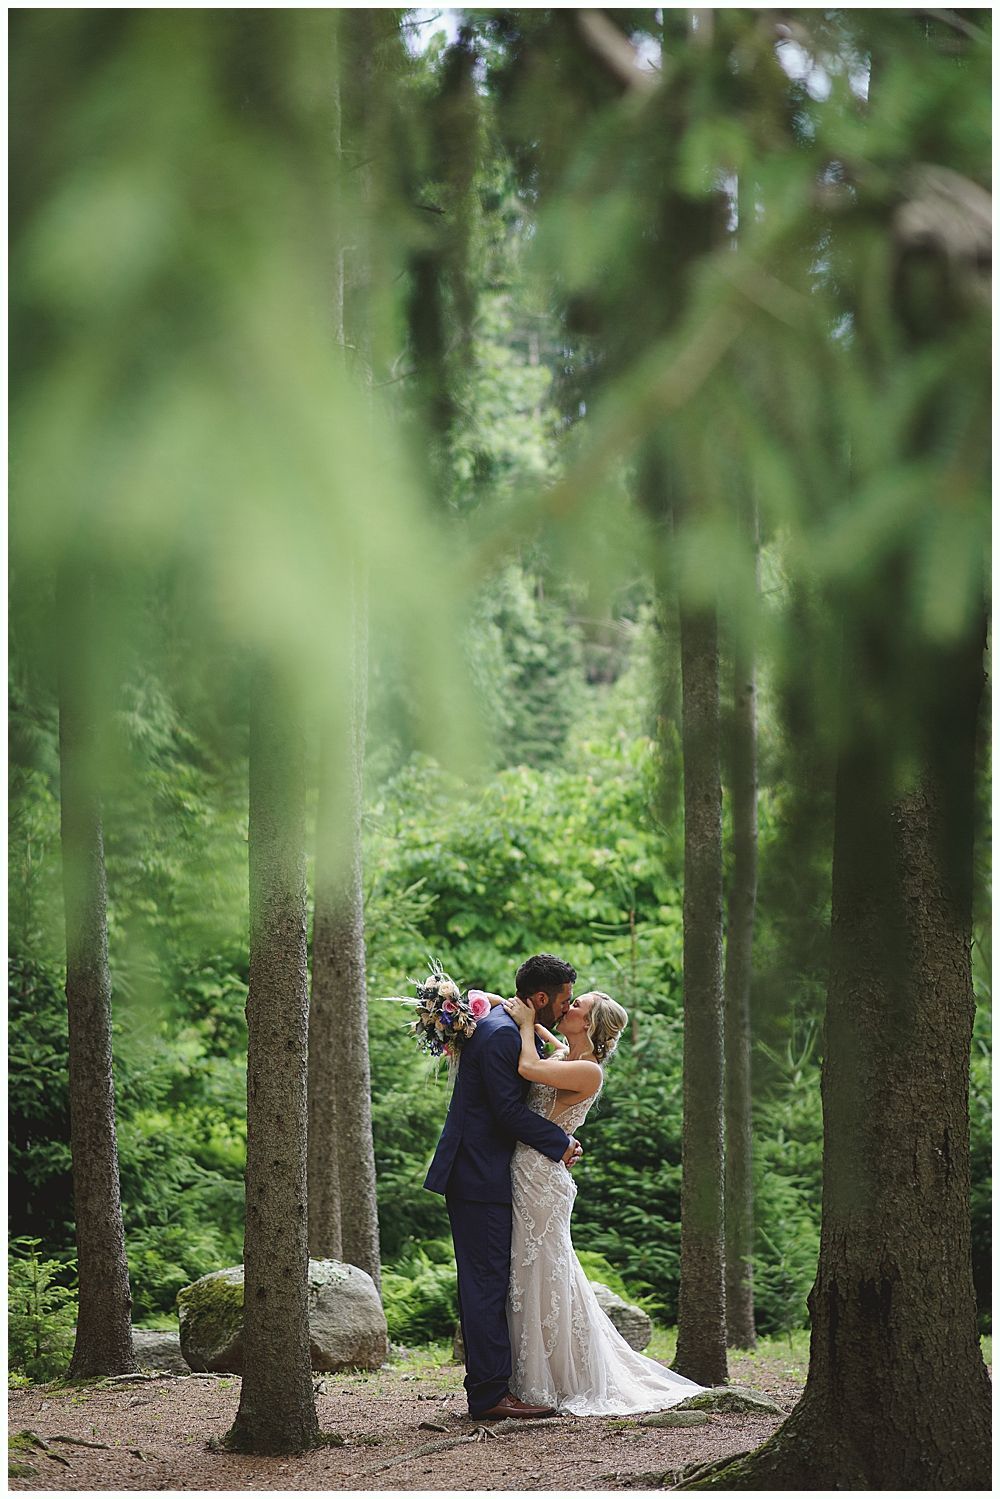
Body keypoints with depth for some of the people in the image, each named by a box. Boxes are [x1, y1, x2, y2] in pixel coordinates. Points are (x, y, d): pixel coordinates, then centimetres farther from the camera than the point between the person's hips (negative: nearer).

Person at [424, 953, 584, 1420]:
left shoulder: (510, 1027, 16)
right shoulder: (500, 1034, -17)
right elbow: (509, 1110, -20)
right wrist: (562, 1143, -10)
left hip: (485, 1173, 11)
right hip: (480, 1176, -11)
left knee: (488, 1282, 12)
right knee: (487, 1281, -10)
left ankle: (489, 1385, 16)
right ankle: (490, 1394, -9)